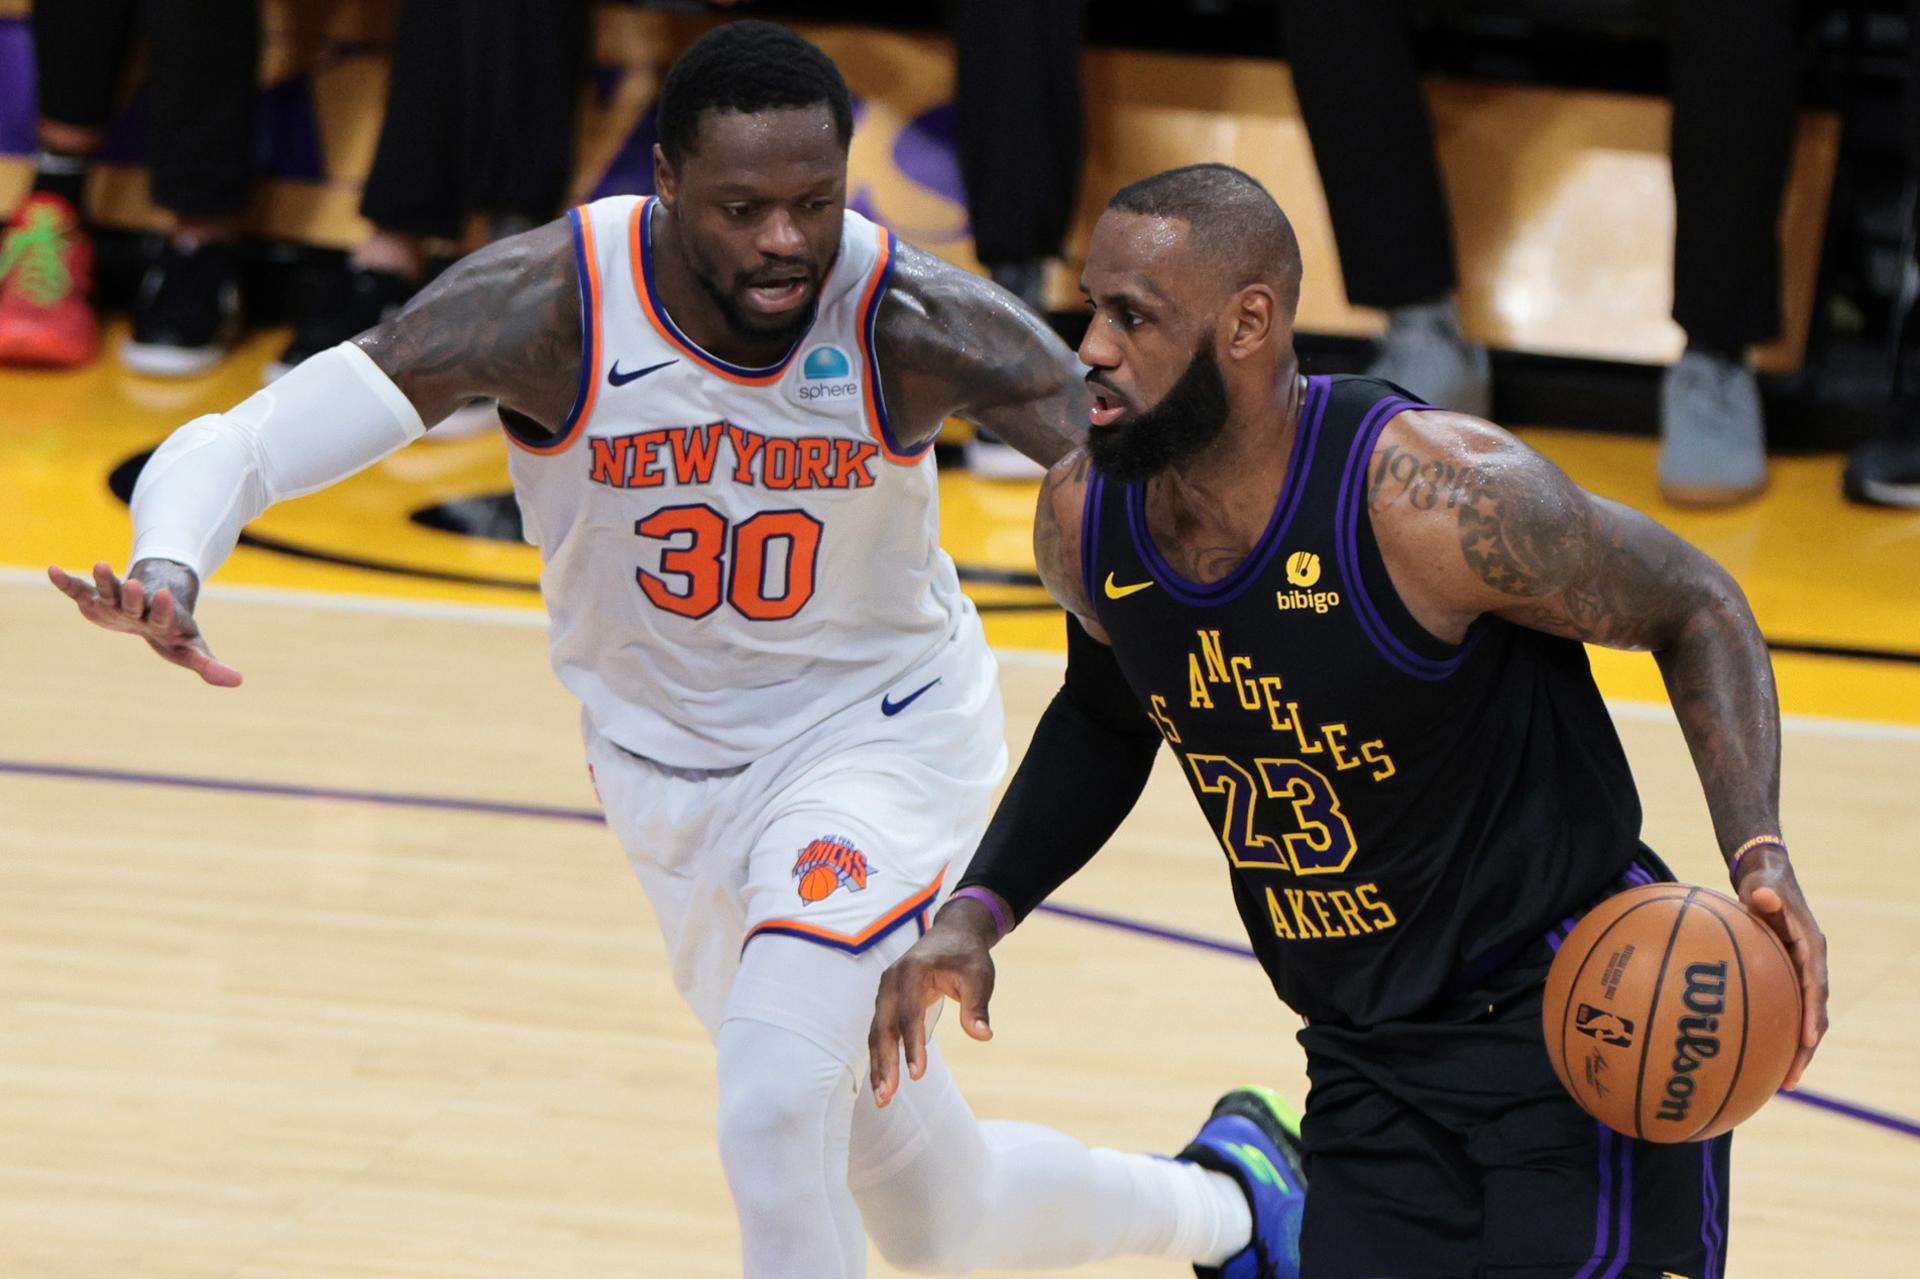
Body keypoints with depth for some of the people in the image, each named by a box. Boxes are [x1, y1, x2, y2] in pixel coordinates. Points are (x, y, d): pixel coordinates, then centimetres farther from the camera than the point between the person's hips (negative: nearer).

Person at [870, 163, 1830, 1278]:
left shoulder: (1436, 496, -23)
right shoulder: (1086, 523, -4)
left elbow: (1696, 609, -10)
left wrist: (1759, 853, -24)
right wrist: (977, 911, 6)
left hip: (1578, 1027, -5)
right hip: (1367, 1066, 5)